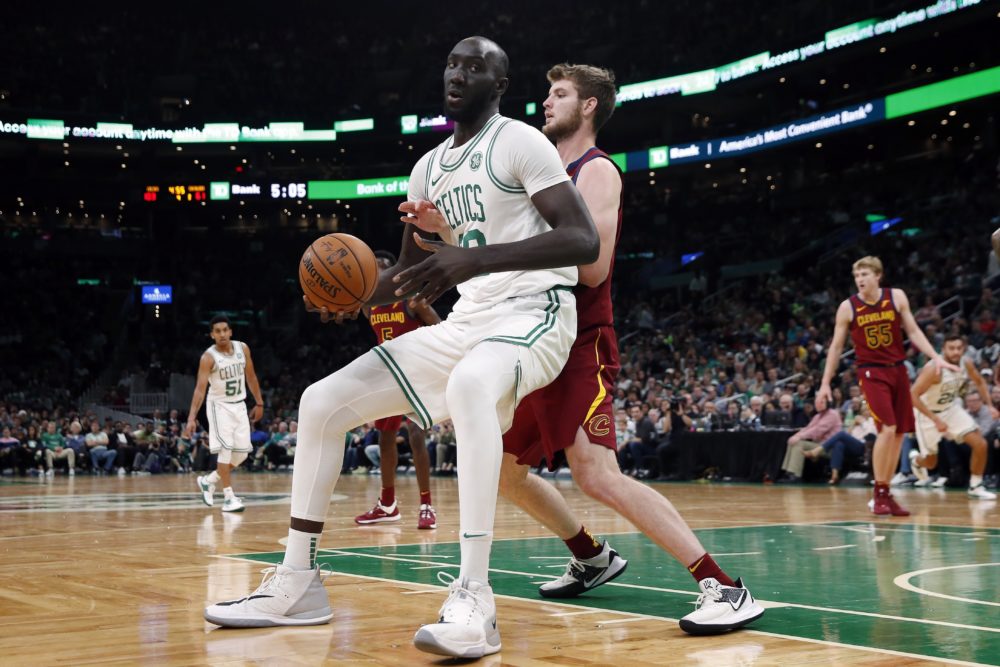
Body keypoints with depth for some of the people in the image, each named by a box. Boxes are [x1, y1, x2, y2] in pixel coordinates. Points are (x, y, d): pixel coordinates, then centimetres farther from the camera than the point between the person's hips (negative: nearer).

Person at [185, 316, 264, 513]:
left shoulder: (243, 348, -3)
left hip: (239, 405, 5)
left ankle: (208, 481, 22)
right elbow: (200, 388, -24)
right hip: (219, 406, -5)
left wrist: (259, 403, 10)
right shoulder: (208, 357, -18)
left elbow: (251, 377, 9)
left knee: (242, 453, 4)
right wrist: (192, 418, -33)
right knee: (225, 449, -15)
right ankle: (229, 497, -9)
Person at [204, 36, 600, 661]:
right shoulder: (428, 168, 16)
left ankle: (474, 599, -42)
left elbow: (584, 239, -19)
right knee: (322, 401, 0)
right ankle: (298, 582, 8)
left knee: (471, 384, -43)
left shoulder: (520, 141, -7)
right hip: (464, 321, 8)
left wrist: (476, 258, -30)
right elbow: (409, 274, 24)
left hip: (532, 312, -8)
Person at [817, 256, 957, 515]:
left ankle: (885, 494, 16)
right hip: (871, 372, -4)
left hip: (898, 370, 4)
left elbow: (913, 331, 7)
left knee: (899, 433, 4)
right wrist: (825, 382, 1)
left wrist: (935, 357, -4)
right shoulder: (847, 307, -4)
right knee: (887, 429, -18)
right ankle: (879, 493, -6)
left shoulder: (897, 297, 1)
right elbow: (836, 346, 3)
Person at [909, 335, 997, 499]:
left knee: (980, 444, -10)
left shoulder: (967, 364, -13)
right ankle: (916, 459, 45)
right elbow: (913, 395, -33)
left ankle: (975, 486, 6)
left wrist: (990, 405, -2)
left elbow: (980, 382, 9)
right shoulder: (934, 369, -32)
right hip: (929, 413, -5)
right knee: (930, 462, 8)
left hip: (952, 408, 5)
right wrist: (936, 420, -34)